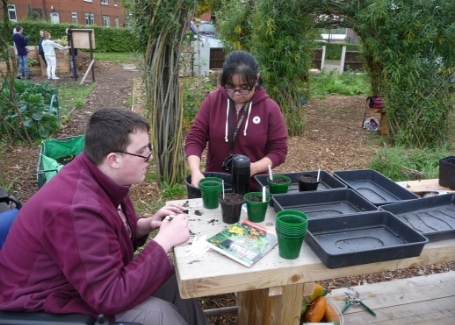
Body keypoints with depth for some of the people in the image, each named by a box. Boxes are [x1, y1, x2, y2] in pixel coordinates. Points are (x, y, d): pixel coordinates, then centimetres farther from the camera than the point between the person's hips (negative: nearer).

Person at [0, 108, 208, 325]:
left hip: (86, 279, 8)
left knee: (174, 282, -1)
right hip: (49, 304, -8)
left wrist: (146, 225, -8)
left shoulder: (99, 176, -9)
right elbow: (110, 298, -32)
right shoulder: (78, 209, -35)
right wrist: (164, 240, -27)